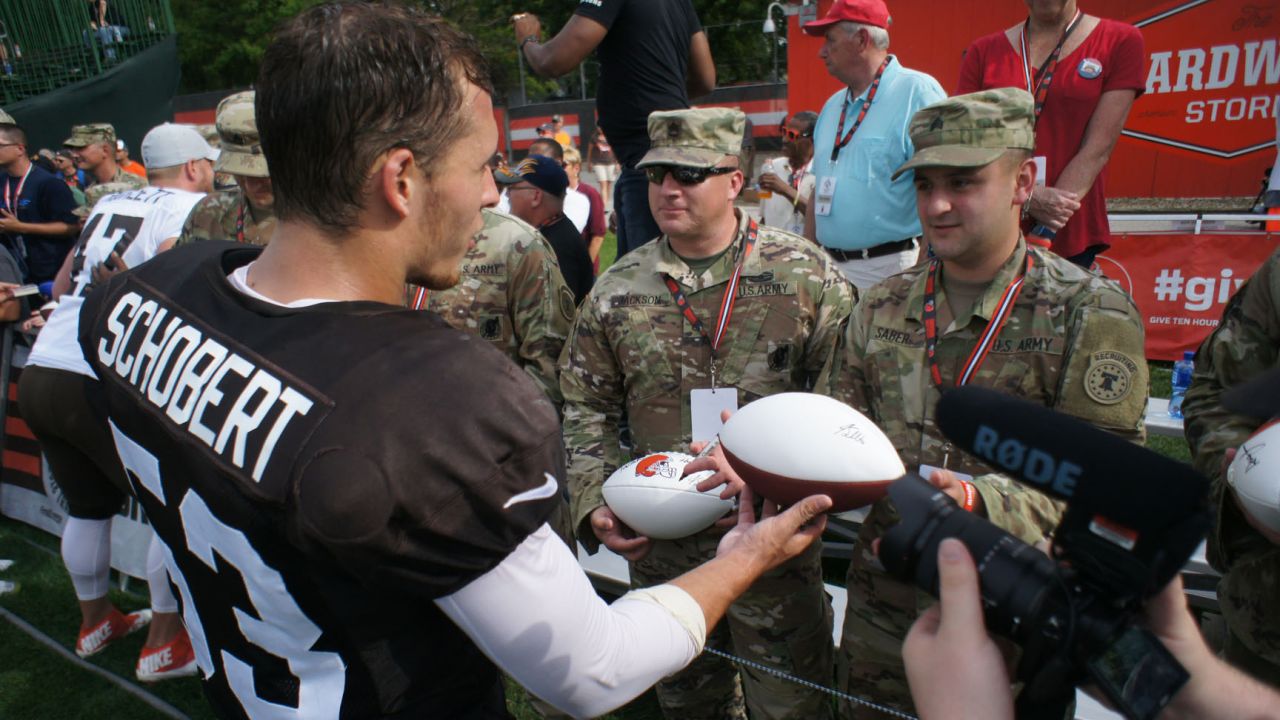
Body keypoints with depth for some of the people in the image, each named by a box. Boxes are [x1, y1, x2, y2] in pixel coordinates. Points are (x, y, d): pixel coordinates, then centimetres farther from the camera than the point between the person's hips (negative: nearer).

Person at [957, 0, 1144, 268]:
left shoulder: (1121, 41, 7)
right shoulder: (983, 51, 10)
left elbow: (1097, 150, -3)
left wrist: (1044, 234, -12)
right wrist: (1026, 197, -14)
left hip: (1069, 238, -1)